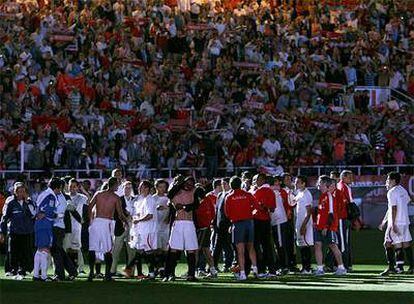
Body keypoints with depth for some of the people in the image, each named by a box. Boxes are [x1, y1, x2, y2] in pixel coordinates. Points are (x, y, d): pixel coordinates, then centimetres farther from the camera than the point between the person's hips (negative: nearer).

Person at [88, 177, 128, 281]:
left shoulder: (98, 194, 8)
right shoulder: (115, 198, -1)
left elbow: (90, 207, 5)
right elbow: (120, 214, -1)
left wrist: (90, 220, 16)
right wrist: (126, 221, 19)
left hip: (96, 221, 3)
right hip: (107, 223, -3)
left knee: (93, 249, 5)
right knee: (108, 250, 4)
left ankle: (91, 273, -1)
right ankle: (107, 274, 1)